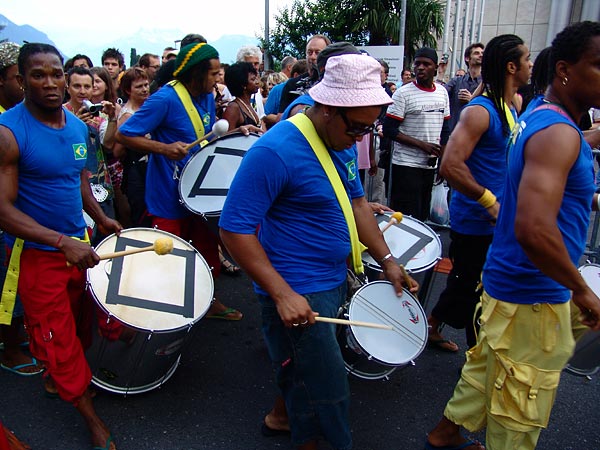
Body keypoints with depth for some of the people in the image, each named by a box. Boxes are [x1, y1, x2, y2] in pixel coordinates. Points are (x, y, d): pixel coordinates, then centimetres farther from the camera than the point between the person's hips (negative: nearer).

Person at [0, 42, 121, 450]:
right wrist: (61, 242, -29)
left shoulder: (78, 126, 2)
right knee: (58, 337, 4)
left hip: (78, 243, 6)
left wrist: (101, 218, 7)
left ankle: (53, 370, 47)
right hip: (36, 252, -6)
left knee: (76, 318, 20)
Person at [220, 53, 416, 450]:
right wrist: (282, 294, -25)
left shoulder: (342, 142, 3)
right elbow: (234, 228, -23)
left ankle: (283, 414, 50)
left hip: (336, 280, 8)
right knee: (327, 395, 2)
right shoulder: (275, 151, -24)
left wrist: (387, 260, 8)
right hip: (298, 294, -8)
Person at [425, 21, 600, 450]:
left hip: (509, 281, 10)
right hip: (531, 298, -10)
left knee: (487, 367, 26)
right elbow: (533, 230, -35)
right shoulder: (558, 133, -23)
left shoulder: (539, 117, 8)